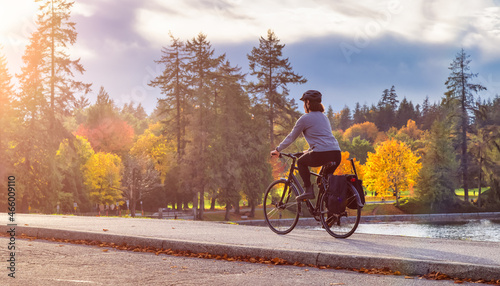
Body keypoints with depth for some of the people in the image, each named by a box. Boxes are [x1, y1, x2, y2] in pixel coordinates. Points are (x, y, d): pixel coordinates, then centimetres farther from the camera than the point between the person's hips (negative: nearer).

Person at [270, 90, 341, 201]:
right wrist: (310, 150, 51)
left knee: (301, 162, 21)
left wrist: (277, 150, 24)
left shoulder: (305, 119, 4)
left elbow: (291, 137, 11)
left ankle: (308, 190, 7)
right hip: (337, 155, 6)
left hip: (322, 154, -6)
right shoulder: (324, 117, 25)